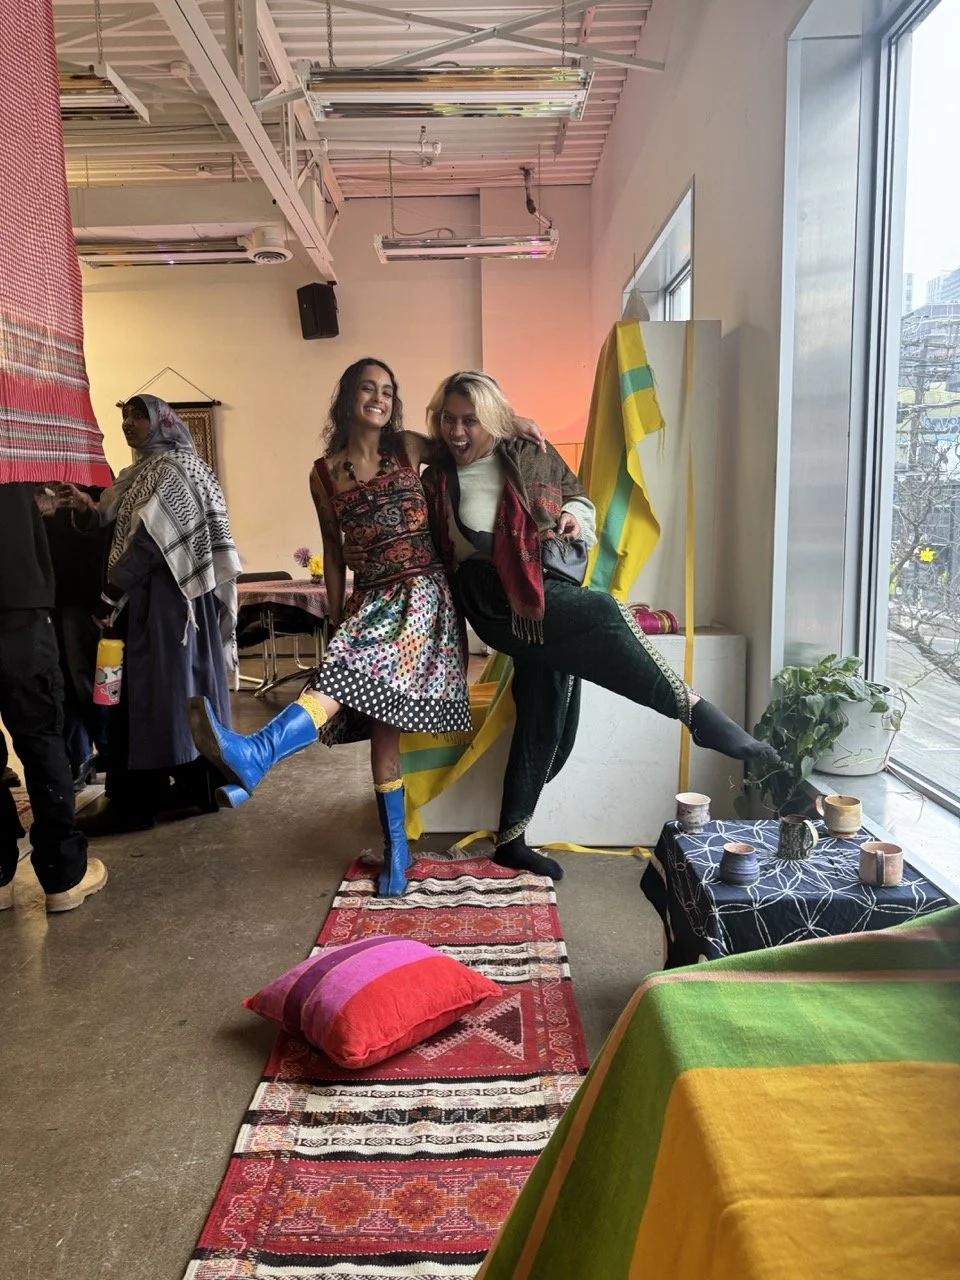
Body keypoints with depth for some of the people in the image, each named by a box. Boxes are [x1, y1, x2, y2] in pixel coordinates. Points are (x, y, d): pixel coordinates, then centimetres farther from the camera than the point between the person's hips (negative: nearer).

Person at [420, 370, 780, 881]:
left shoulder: (531, 457, 7)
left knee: (546, 706, -3)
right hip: (500, 607, -4)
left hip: (549, 593, 4)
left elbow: (577, 496, 19)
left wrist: (575, 514, -3)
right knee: (602, 611, -29)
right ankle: (695, 711, -26)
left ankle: (511, 838, 10)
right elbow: (430, 557, 13)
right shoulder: (436, 480, 5)